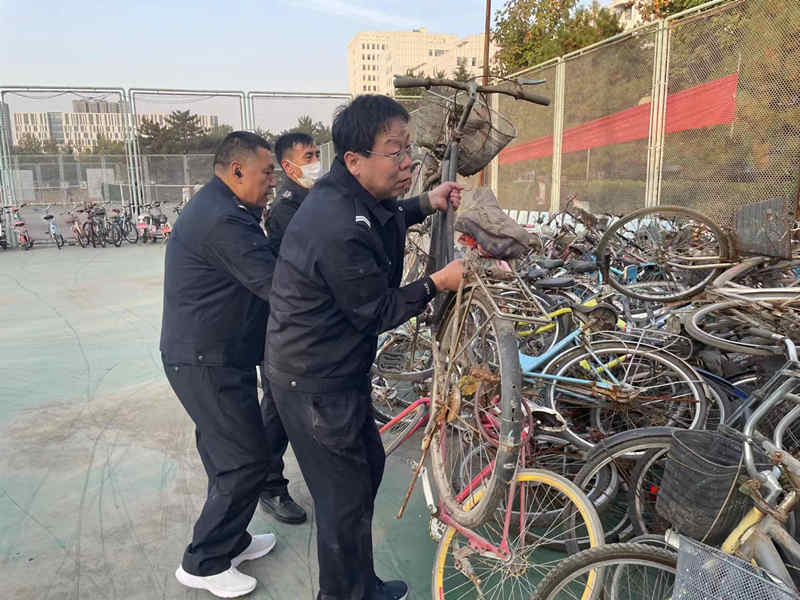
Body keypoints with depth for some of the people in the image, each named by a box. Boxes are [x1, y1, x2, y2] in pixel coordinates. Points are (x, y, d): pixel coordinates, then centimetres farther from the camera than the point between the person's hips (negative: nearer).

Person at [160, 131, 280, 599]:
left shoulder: (213, 208, 14)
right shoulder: (225, 221, -23)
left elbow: (260, 272, 14)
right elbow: (276, 285, -26)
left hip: (204, 355, 11)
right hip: (209, 363, -11)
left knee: (228, 455, 21)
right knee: (246, 461, -2)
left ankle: (231, 540, 37)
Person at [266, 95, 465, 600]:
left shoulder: (352, 195, -1)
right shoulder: (339, 230, -32)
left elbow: (379, 221, 23)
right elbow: (378, 313, -22)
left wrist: (426, 204, 7)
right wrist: (438, 283, -15)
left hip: (338, 366, 11)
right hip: (316, 383, -11)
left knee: (369, 465, 24)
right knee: (346, 499, 5)